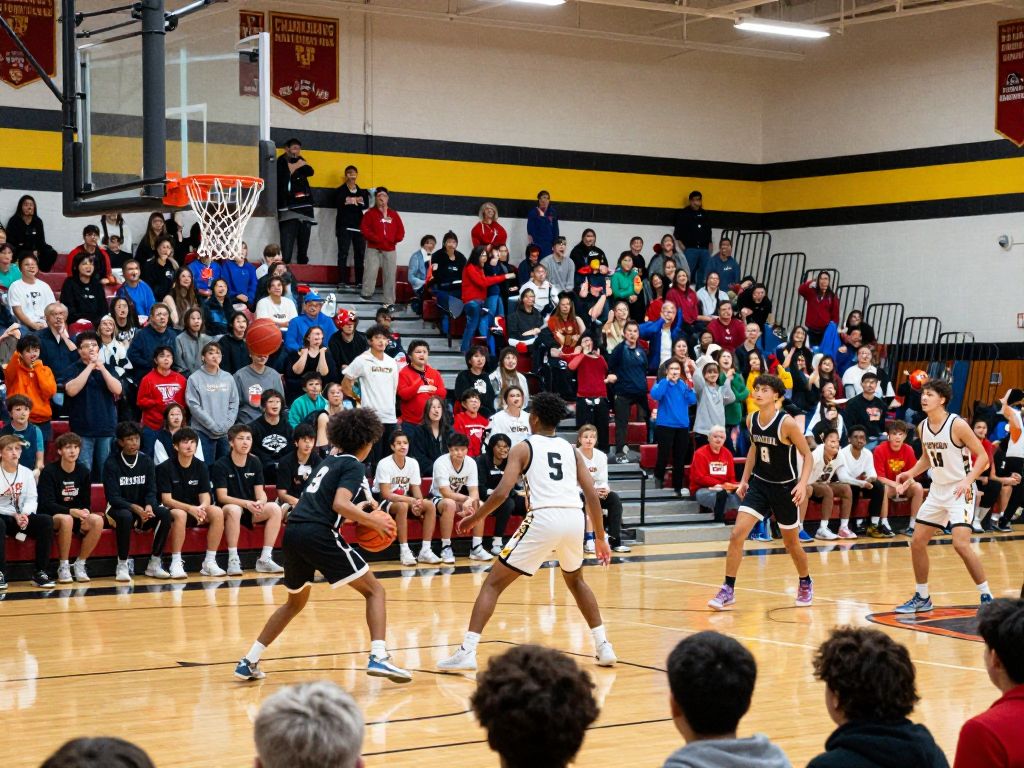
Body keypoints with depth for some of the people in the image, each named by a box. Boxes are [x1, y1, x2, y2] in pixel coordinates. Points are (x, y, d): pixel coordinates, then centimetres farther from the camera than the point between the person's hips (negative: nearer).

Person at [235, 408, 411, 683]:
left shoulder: (329, 462, 24)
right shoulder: (354, 467, 1)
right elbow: (339, 505, -14)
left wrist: (360, 507, 31)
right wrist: (373, 520, -6)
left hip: (292, 533, 8)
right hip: (319, 535, -8)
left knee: (296, 601, 27)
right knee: (374, 590, 2)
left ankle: (249, 662, 24)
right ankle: (378, 657, -16)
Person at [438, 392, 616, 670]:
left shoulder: (523, 448, 8)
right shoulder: (570, 449, 20)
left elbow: (502, 493, -4)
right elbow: (592, 496, 12)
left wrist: (475, 518, 11)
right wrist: (601, 538, 20)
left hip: (543, 519, -4)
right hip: (574, 518, 5)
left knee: (493, 583, 4)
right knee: (575, 581, 33)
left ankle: (467, 651, -10)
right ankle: (603, 647, 27)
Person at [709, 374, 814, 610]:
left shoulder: (787, 423, -20)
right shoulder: (751, 420, -4)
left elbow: (807, 455, -12)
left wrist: (803, 483, -25)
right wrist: (745, 479, 13)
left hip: (785, 487, -4)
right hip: (759, 484, 4)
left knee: (791, 543, 12)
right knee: (737, 534, -12)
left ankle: (805, 584, 39)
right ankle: (728, 590, -5)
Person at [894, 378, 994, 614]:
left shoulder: (957, 425, -17)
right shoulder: (923, 427, 3)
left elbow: (982, 457, -15)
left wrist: (968, 480, -28)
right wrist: (910, 474, 4)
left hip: (960, 491, -8)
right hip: (937, 491, 8)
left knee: (961, 543, -20)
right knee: (917, 542, 7)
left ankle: (987, 597, -7)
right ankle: (922, 598, 21)